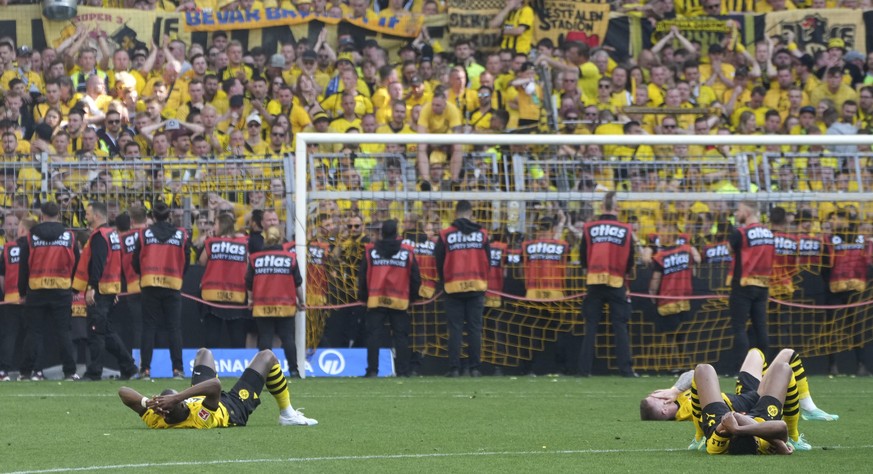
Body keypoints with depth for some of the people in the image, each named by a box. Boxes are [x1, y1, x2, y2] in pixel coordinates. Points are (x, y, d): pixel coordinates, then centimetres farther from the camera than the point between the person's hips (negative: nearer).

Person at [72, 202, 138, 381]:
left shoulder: (99, 235, -13)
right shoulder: (113, 234, 17)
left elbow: (97, 264, -24)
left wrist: (91, 287, -27)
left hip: (99, 291, -10)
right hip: (112, 290, 10)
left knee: (95, 332, -7)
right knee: (108, 332, 16)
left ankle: (94, 372, -6)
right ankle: (128, 367, 17)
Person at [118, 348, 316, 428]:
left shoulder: (155, 420, -39)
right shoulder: (200, 419, -51)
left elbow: (123, 391, -40)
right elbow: (215, 385, -64)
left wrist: (147, 402, -56)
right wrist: (178, 397, -68)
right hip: (234, 409, -5)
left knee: (204, 353, 31)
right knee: (267, 357, 10)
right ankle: (287, 414, 28)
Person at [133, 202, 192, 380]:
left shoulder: (145, 234, 0)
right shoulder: (181, 235, 2)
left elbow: (136, 262, 5)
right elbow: (186, 262, 7)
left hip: (149, 284, 0)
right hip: (173, 285, 0)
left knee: (149, 327, 2)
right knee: (174, 328, 3)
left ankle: (145, 369, -4)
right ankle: (178, 369, -3)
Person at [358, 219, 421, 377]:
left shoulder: (370, 251, 3)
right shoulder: (407, 252, 3)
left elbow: (362, 277, 6)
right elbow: (416, 278, 7)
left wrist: (363, 297, 17)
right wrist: (412, 297, 20)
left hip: (375, 300, 0)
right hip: (400, 301, 0)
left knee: (373, 335, 1)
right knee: (401, 336, 4)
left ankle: (372, 370, -5)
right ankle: (402, 371, 0)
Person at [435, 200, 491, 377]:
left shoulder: (445, 235, -3)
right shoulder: (481, 234, 2)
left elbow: (439, 263, 2)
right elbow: (488, 261, 8)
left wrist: (444, 282, 16)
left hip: (454, 287, -1)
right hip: (477, 286, 1)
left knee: (455, 329, 1)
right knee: (475, 328, 4)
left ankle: (454, 368, -3)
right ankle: (474, 367, 1)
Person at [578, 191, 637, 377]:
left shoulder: (589, 228, 0)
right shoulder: (626, 230, -1)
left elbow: (583, 258, 5)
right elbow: (630, 260, 4)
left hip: (594, 280, 1)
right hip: (617, 282, -1)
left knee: (591, 326, 5)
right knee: (620, 326, 2)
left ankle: (585, 369, 1)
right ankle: (626, 369, -3)